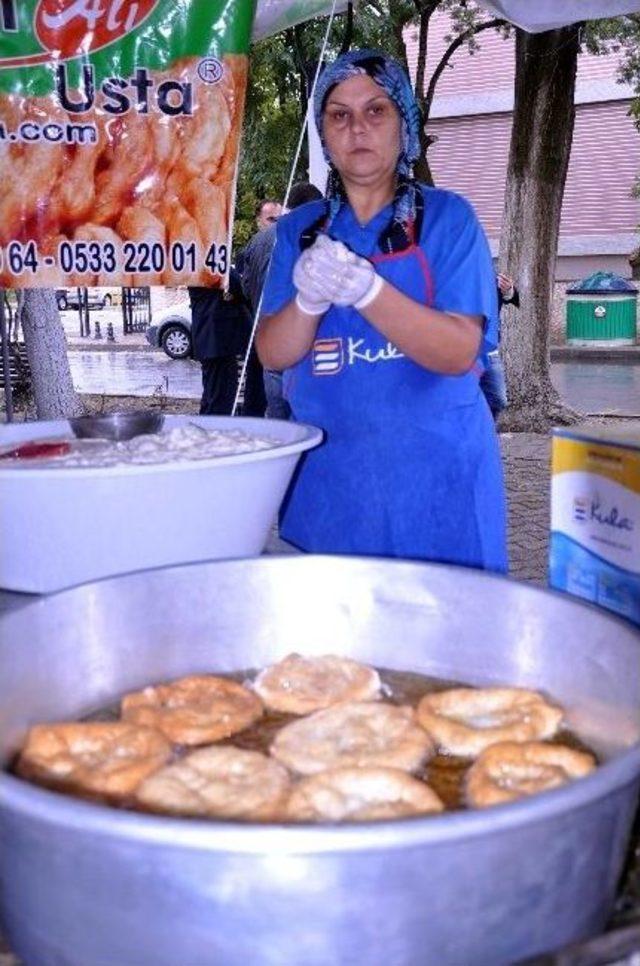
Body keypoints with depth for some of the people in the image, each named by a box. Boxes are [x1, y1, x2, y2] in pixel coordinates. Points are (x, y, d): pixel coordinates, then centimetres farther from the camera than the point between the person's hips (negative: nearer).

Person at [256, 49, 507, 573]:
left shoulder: (447, 216, -1)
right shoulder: (300, 229, 8)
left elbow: (459, 351, -12)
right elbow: (274, 355, 0)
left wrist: (366, 289, -27)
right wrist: (308, 300, -21)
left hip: (434, 475, -2)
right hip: (326, 476, 3)